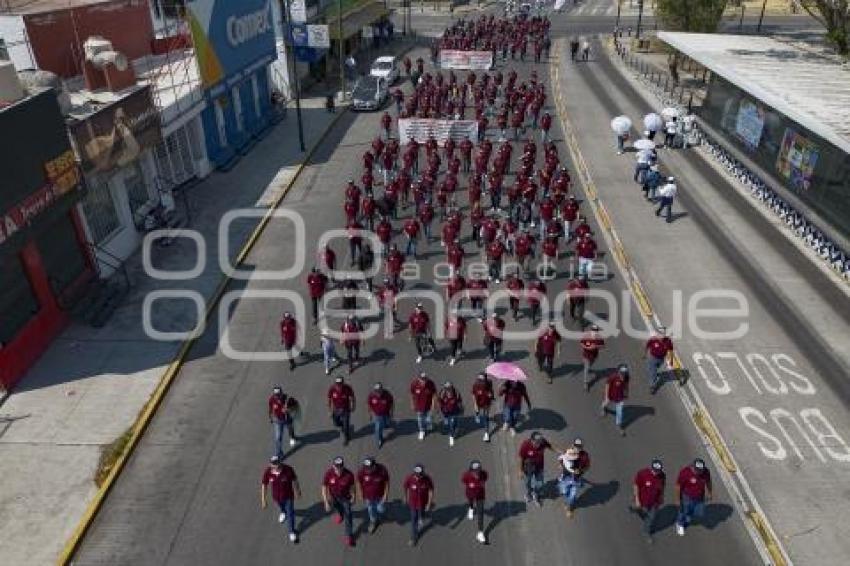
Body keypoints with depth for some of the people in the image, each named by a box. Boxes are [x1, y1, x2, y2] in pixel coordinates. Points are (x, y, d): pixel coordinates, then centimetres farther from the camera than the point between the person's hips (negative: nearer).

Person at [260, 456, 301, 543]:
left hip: (288, 496, -2)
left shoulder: (288, 470, -33)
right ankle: (283, 512, 69)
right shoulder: (267, 472, -29)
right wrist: (263, 500, -6)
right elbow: (264, 485, -13)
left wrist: (298, 491, 1)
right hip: (276, 497, 2)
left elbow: (295, 480, -14)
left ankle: (292, 532, 36)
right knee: (281, 507, 33)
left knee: (290, 514, 12)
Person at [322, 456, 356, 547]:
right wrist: (326, 502, -17)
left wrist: (353, 497, 0)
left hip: (345, 497, -2)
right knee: (336, 507, 31)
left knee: (347, 515, 7)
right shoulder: (328, 473, -32)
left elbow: (352, 486, -13)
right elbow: (324, 488, -19)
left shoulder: (349, 474, -33)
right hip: (333, 496, 2)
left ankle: (349, 535, 27)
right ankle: (340, 513, 66)